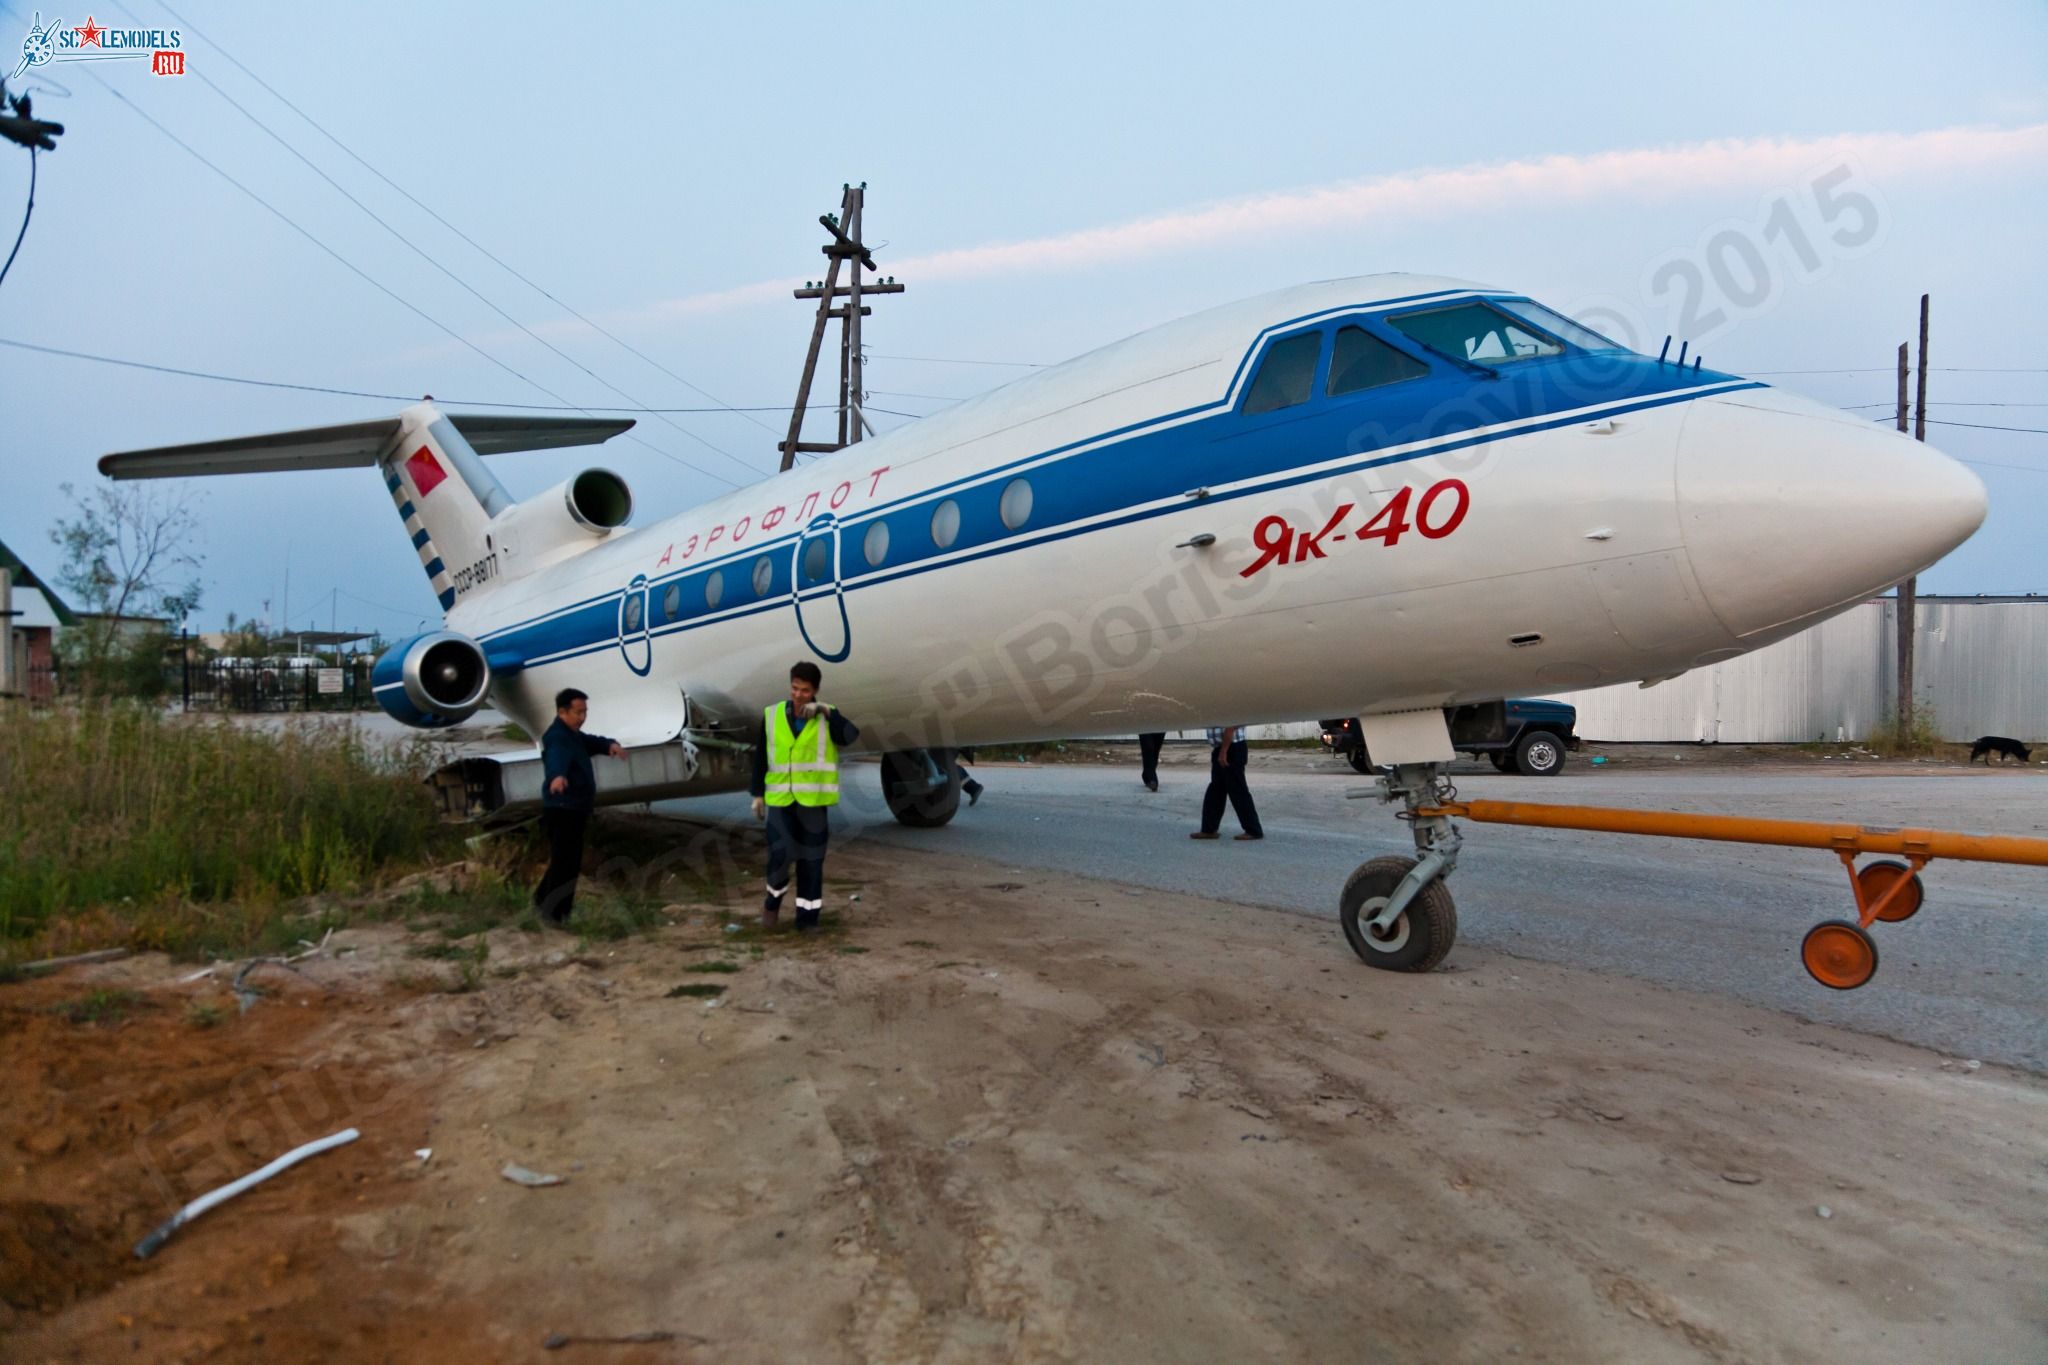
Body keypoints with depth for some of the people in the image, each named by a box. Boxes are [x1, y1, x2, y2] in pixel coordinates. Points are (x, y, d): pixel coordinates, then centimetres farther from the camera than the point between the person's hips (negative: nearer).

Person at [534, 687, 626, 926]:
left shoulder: (573, 735, 15)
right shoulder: (558, 738, -21)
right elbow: (557, 758, -41)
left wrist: (610, 744, -14)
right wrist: (557, 775, -64)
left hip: (573, 810, 10)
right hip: (562, 811, -10)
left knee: (568, 861, 21)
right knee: (565, 862, -4)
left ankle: (544, 899, 36)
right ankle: (555, 912, 8)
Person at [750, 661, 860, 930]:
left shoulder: (827, 718, 1)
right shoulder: (772, 716, 4)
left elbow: (851, 734, -19)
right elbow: (761, 758, 10)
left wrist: (825, 711, -26)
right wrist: (757, 794, 7)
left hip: (813, 800, 0)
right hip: (779, 799, 0)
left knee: (811, 860, 4)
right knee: (779, 854, -10)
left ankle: (807, 915, 16)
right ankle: (773, 900, 18)